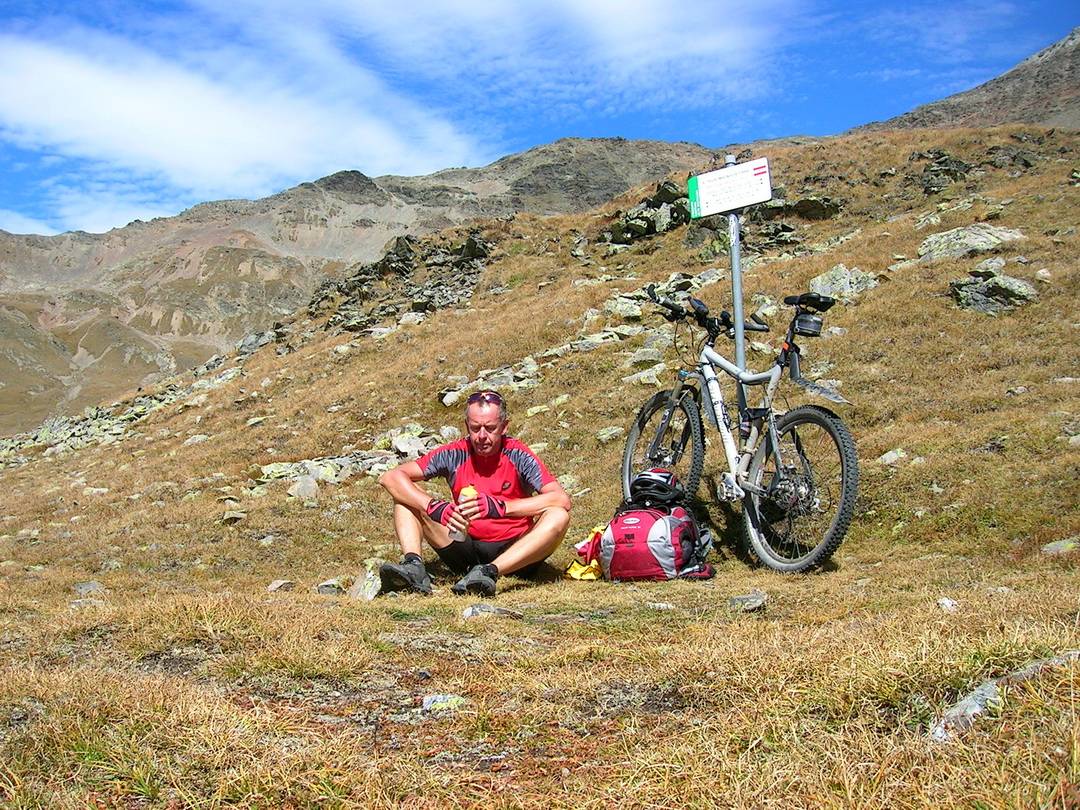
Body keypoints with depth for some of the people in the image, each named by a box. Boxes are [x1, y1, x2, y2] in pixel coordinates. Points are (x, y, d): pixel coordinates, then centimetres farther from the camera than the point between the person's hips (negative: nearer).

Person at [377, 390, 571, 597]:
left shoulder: (517, 456, -9)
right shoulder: (455, 454, -3)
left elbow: (562, 500, -23)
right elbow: (390, 478, -9)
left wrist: (500, 507, -33)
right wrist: (435, 508, -26)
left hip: (514, 552, -2)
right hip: (466, 549, 2)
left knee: (558, 517, -29)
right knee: (407, 496, -6)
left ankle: (489, 572, -41)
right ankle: (414, 567, -30)